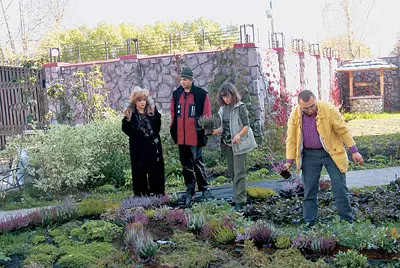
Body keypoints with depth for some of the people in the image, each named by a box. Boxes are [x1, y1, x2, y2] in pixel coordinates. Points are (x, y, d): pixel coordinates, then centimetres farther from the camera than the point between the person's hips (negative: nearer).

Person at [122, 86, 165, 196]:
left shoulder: (153, 110, 0)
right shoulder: (130, 114, -3)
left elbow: (158, 124, 13)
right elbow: (125, 128, 5)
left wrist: (154, 134, 4)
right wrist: (135, 135, -1)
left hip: (153, 144, 1)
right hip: (138, 146, -1)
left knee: (155, 168, 4)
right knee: (139, 169, 0)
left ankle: (157, 190, 14)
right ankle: (141, 191, 9)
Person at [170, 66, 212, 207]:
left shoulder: (201, 94, -6)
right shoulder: (176, 94, 9)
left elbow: (206, 115, -3)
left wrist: (205, 130, -8)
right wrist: (173, 129, 10)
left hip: (195, 136, -5)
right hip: (181, 137, 5)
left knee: (197, 163, 4)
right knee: (186, 164, 11)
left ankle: (204, 188, 22)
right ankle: (190, 192, 21)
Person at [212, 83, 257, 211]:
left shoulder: (240, 107, -9)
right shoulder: (223, 108, 11)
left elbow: (246, 125, -11)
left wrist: (239, 135, -28)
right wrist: (216, 131, -1)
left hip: (239, 143, -7)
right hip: (227, 143, 7)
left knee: (239, 172, -8)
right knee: (231, 171, 11)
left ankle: (239, 200, -7)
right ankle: (239, 194, 23)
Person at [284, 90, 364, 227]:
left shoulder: (329, 109, -15)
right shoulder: (295, 115, -8)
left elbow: (343, 130, -8)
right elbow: (291, 140, 0)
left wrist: (354, 151, -7)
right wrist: (289, 161, -2)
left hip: (332, 152, -2)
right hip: (309, 155, 2)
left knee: (340, 188, 1)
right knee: (309, 190, 5)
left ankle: (348, 222, 12)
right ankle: (309, 224, 15)